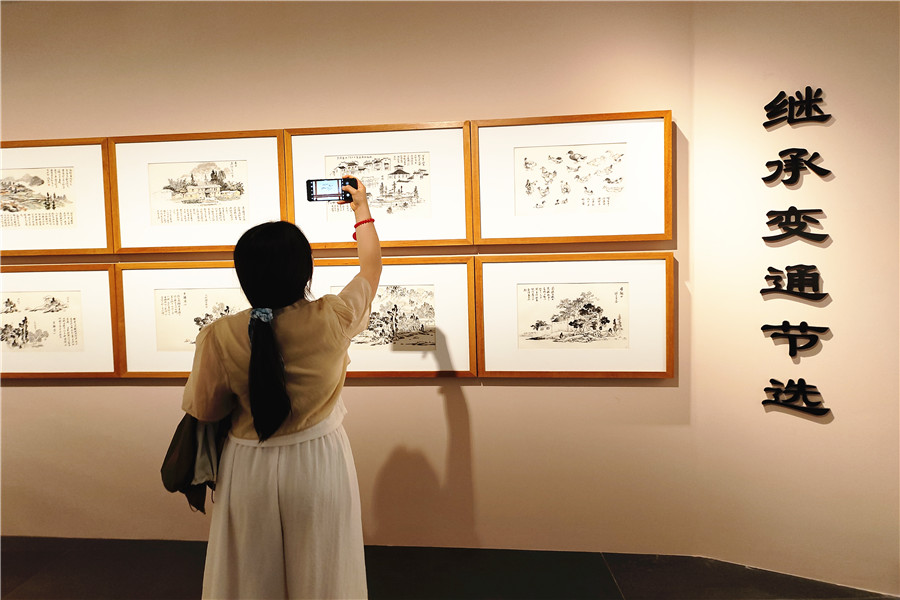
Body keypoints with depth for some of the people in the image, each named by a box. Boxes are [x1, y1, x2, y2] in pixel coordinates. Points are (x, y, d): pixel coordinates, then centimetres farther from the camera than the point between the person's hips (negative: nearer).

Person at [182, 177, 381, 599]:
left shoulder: (219, 337, -19)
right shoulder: (331, 320, -20)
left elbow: (204, 411, -4)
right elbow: (371, 268, -1)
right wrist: (362, 209, 13)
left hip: (250, 469, 1)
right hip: (319, 464, 0)